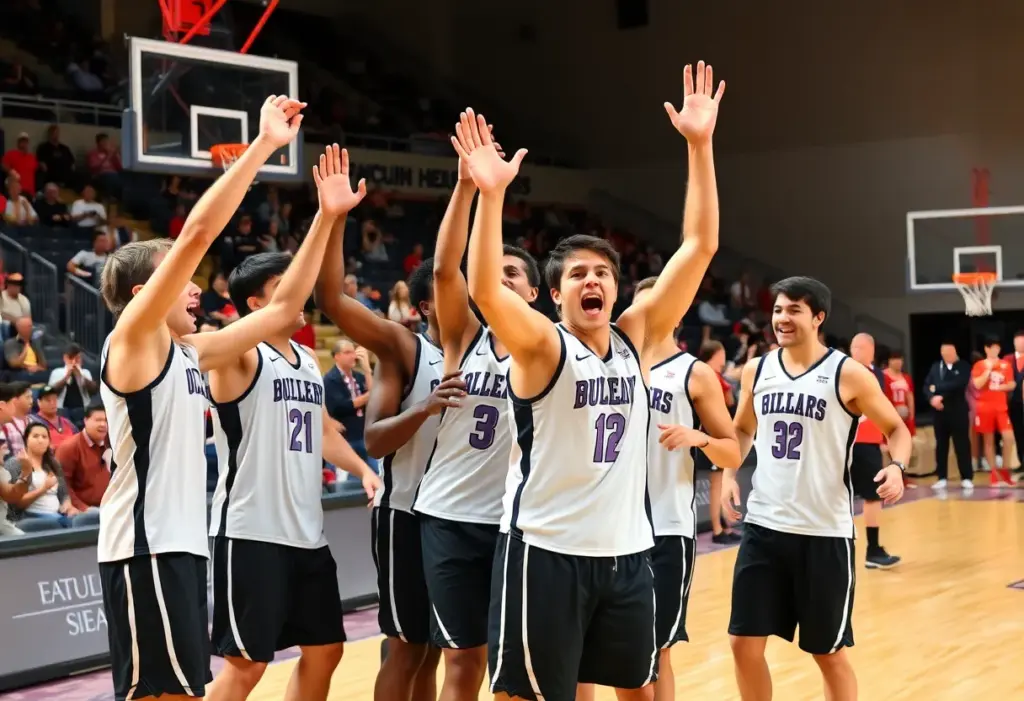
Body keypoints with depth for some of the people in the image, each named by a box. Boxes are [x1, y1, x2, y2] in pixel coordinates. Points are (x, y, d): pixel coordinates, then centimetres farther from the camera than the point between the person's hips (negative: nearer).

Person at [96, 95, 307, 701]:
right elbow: (198, 233, -16)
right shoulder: (133, 339, -7)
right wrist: (264, 145, -16)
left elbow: (284, 307, 19)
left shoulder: (187, 352, 16)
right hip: (146, 544, -9)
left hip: (181, 541, 9)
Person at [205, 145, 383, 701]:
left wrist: (362, 468, 8)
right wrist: (325, 218, -33)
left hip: (306, 531, 8)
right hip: (251, 532, -8)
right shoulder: (240, 356, -12)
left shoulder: (307, 359, 14)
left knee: (324, 649, 14)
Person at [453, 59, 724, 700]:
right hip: (547, 551, -5)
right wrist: (490, 193, -38)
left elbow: (700, 247, -1)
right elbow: (486, 290, -28)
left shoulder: (637, 337, 4)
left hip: (627, 549, 5)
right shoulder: (542, 348, -8)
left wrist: (700, 146, -7)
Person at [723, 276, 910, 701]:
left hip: (825, 531, -4)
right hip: (763, 525, 4)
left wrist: (896, 466, -19)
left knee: (829, 651, 7)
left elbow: (897, 429, 2)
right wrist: (729, 473, 3)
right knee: (744, 642, 4)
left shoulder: (849, 375, -8)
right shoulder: (756, 371, 5)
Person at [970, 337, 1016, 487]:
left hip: (1001, 407, 2)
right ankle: (995, 474, 10)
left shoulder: (1006, 365, 8)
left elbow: (1012, 385, 7)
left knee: (1009, 437, -13)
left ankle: (1005, 471, 2)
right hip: (985, 407, -2)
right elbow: (977, 385, -12)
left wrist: (1000, 387, -10)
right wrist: (988, 369, -14)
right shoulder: (979, 365, 0)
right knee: (988, 440, 3)